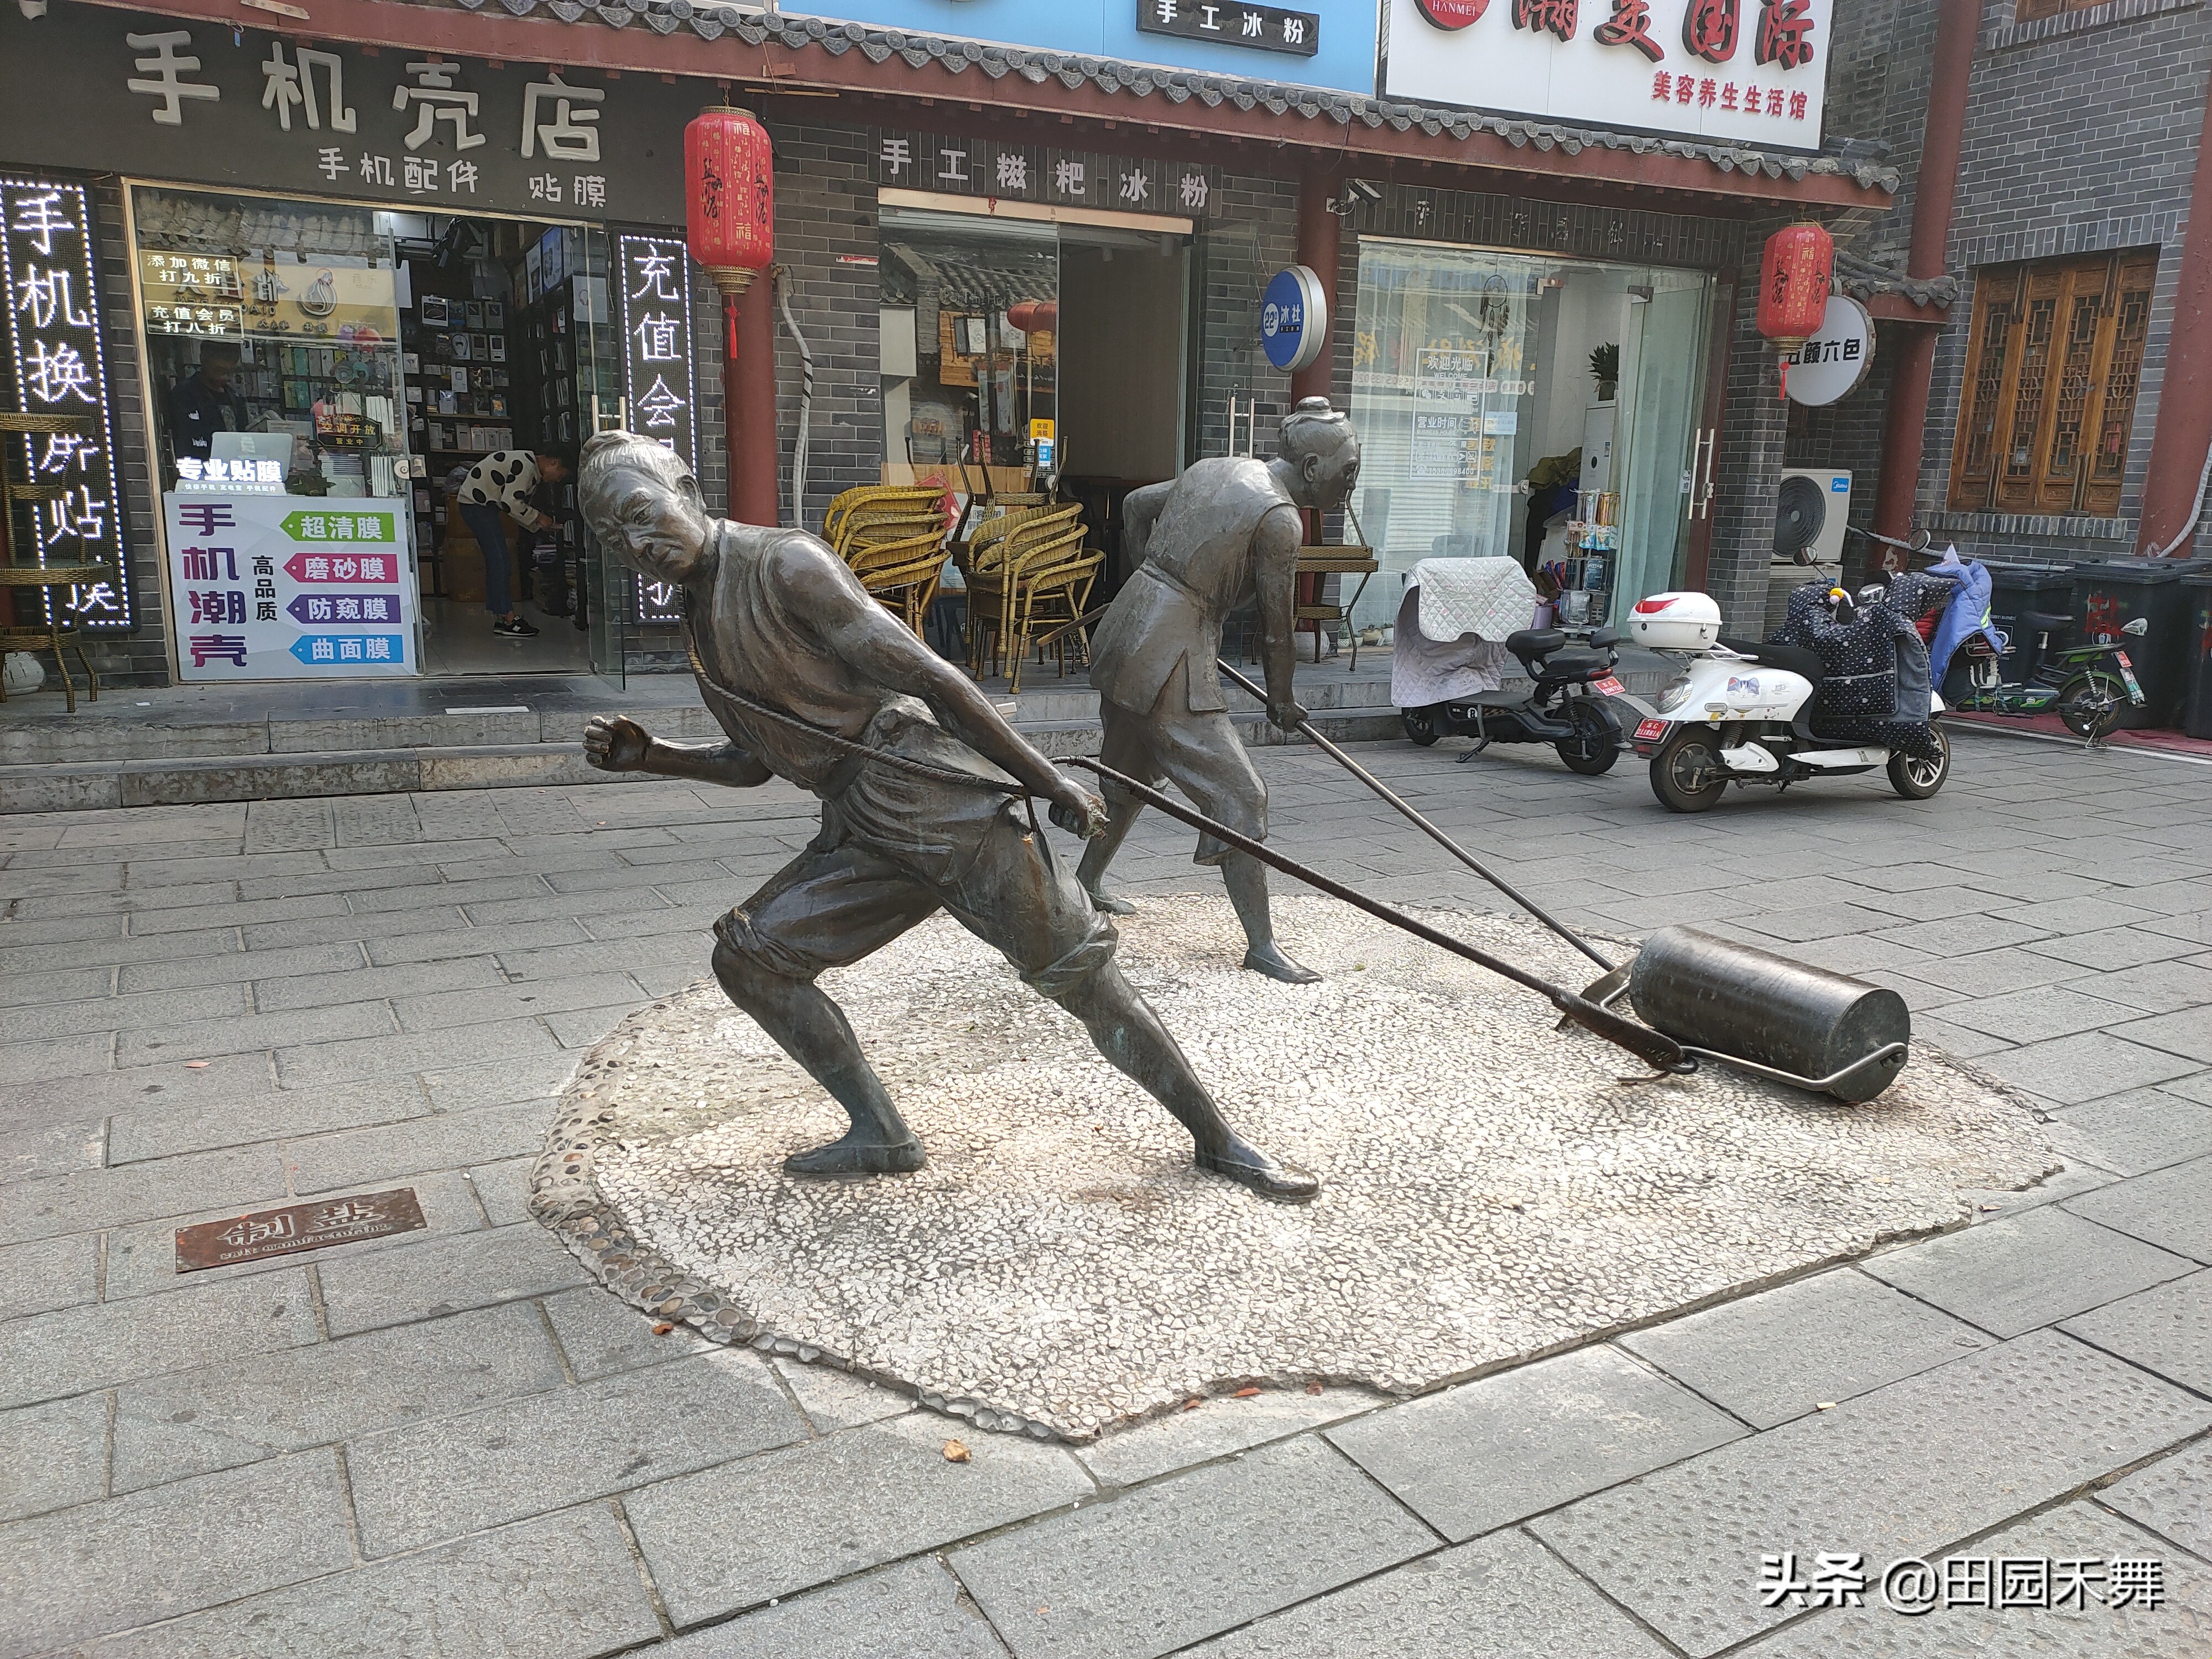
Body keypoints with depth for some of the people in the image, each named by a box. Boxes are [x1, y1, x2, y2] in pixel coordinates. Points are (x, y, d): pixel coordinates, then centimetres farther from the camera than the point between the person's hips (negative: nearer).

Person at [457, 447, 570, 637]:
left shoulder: (533, 470, 12)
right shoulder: (525, 465, -21)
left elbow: (519, 505, 15)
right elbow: (510, 503, -25)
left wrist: (539, 527, 6)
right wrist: (538, 518, -15)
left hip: (485, 504, 11)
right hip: (475, 503, -11)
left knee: (495, 561, 10)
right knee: (499, 560, -12)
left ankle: (500, 618, 12)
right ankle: (508, 620, -11)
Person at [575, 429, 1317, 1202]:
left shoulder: (785, 565, -12)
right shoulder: (700, 621, 15)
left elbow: (931, 678, -16)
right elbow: (753, 761, 25)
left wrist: (1049, 782, -16)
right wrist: (645, 756, 9)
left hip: (941, 806, -8)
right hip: (861, 834, 8)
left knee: (1079, 971, -5)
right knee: (746, 954, 2)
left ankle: (1218, 1139, 8)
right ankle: (879, 1135, 11)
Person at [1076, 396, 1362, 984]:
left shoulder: (1214, 469, 12)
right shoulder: (1280, 518, -13)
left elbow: (1135, 505, 24)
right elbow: (1276, 626, -7)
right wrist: (1281, 700, 8)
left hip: (1125, 634, 9)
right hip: (1170, 657, -9)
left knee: (1129, 773, 27)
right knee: (1238, 794, -5)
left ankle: (1086, 886, 43)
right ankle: (1261, 945, -1)